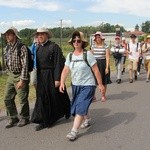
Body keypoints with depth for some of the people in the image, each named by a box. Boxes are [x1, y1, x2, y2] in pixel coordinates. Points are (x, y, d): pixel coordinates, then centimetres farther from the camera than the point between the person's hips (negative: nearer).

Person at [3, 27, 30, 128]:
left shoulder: (22, 47, -15)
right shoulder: (8, 47, 8)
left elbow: (25, 65, -18)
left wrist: (22, 80, -21)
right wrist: (10, 75, 15)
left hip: (20, 76, -7)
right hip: (11, 76, 7)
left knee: (23, 99, 4)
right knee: (7, 99, 9)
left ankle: (24, 118, 23)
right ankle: (13, 118, 24)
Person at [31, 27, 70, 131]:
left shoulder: (54, 47, -11)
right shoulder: (38, 48, 10)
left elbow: (58, 64, -15)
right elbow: (36, 63, 12)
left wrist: (57, 79, -19)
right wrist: (36, 78, 11)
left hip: (52, 76, -5)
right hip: (41, 77, 6)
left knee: (56, 97, 10)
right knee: (42, 98, 5)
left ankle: (66, 111, 38)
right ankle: (44, 121, 15)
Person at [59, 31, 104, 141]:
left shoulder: (88, 54, -14)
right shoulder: (70, 55, 1)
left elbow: (96, 70, -11)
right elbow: (65, 70, -1)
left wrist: (100, 84, -9)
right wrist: (62, 83, -12)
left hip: (87, 85, -6)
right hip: (75, 85, 6)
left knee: (80, 107, -10)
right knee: (78, 106, 19)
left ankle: (74, 131, -5)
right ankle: (87, 119, 44)